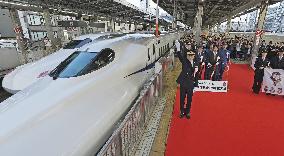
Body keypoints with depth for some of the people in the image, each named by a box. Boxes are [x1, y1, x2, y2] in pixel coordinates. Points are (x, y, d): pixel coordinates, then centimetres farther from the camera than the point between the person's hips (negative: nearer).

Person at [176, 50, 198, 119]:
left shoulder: (195, 63, 5)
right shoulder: (184, 61, -2)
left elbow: (195, 74, 9)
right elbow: (179, 54, -14)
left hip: (191, 83, 2)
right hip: (183, 82, -2)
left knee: (189, 98, 10)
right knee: (182, 98, 8)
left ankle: (188, 112, 28)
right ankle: (182, 111, 26)